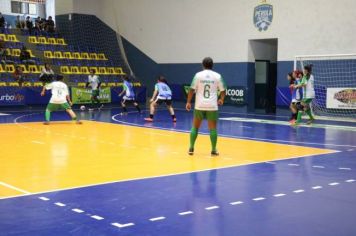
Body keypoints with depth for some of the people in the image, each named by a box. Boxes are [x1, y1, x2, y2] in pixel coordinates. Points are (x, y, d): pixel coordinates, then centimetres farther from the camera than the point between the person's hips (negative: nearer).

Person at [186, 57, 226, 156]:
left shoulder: (198, 75, -1)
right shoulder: (217, 76, 1)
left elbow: (192, 89, -4)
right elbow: (223, 90, 6)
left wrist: (188, 102, 5)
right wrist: (221, 99, 24)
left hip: (200, 106, 0)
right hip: (212, 106, 0)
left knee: (195, 127, 13)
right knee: (213, 128, 7)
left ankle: (191, 148, 13)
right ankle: (214, 150, 7)